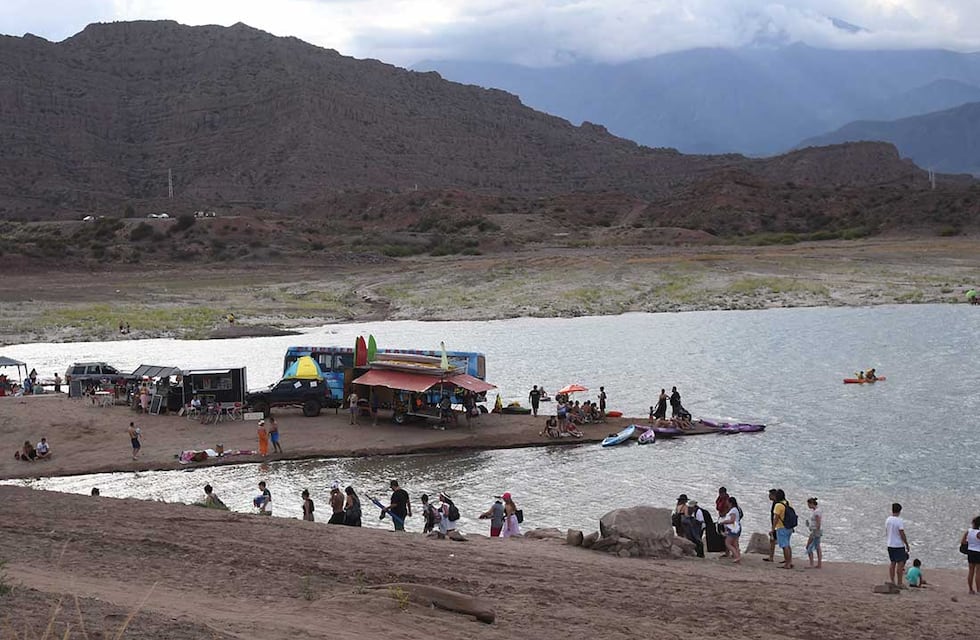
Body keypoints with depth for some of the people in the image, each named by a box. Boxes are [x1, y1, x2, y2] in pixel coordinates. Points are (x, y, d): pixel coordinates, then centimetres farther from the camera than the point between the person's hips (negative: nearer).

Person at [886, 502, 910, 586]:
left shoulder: (887, 520, 5)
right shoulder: (899, 521, -17)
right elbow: (902, 534, -17)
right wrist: (907, 544, -8)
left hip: (890, 545, 7)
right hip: (899, 545, -7)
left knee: (892, 563, 14)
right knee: (900, 563, -2)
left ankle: (892, 581, 17)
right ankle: (899, 583, -2)